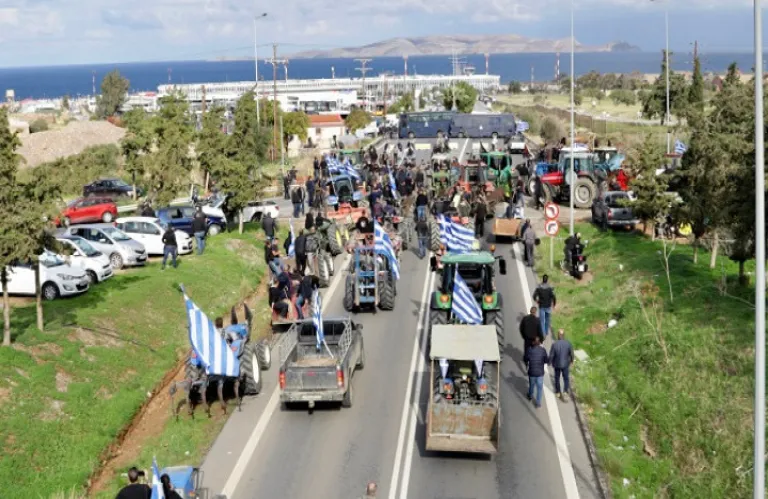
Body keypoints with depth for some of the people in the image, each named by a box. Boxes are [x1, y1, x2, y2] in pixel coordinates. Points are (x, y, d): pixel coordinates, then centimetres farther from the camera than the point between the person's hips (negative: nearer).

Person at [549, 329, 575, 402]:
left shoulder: (554, 344, -26)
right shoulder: (568, 343, -20)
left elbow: (551, 355, -17)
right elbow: (571, 354, -7)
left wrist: (549, 362, 2)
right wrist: (572, 361, 12)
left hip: (557, 364, 0)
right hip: (566, 364, 1)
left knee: (557, 378, 21)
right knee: (566, 378, 18)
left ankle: (558, 392, 37)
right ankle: (565, 392, 5)